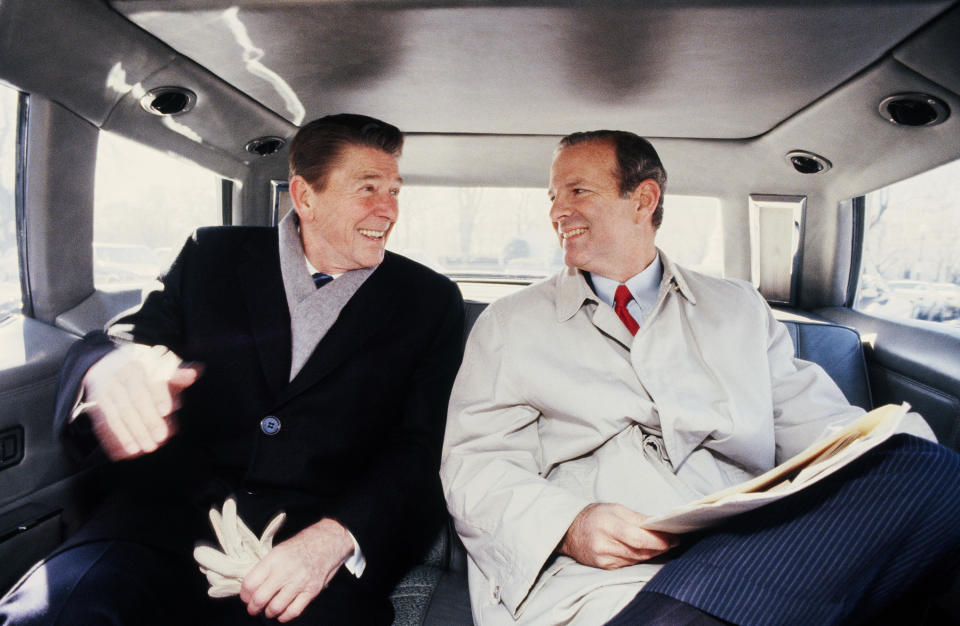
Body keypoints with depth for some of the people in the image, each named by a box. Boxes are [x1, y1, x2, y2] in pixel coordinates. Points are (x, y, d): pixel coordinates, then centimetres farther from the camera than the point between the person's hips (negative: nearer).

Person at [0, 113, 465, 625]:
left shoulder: (430, 302, 6)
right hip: (175, 520, 2)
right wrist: (108, 368, -20)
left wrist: (335, 538, -19)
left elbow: (419, 453, -1)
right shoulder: (213, 257, 11)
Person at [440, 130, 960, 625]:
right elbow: (474, 462, 4)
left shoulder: (741, 309, 19)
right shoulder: (508, 324, 12)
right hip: (594, 578, -6)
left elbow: (812, 420, 14)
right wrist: (567, 526, -17)